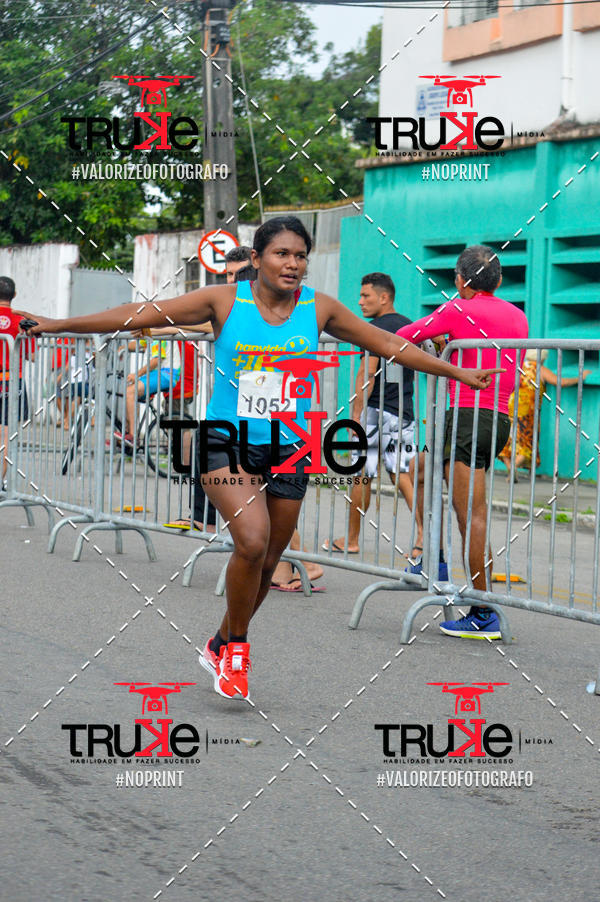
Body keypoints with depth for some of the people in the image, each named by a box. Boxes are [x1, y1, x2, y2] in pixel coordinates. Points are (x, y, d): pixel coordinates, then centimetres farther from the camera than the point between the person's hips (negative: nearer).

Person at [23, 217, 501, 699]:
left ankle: (221, 648, 35)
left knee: (266, 563, 9)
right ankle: (236, 647, -1)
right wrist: (55, 324, -7)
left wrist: (458, 373, 13)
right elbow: (140, 315, -5)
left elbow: (387, 343, 12)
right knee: (253, 540, -24)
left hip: (287, 450, 3)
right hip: (227, 443, -3)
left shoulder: (319, 308, 1)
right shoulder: (224, 301, -6)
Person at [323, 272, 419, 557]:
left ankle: (351, 539, 13)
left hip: (377, 409, -7)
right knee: (402, 473, 6)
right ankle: (423, 532, -10)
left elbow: (367, 373, -17)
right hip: (405, 412, 7)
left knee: (362, 475, 3)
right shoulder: (410, 327, 13)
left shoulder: (377, 328, -11)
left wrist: (356, 414, -16)